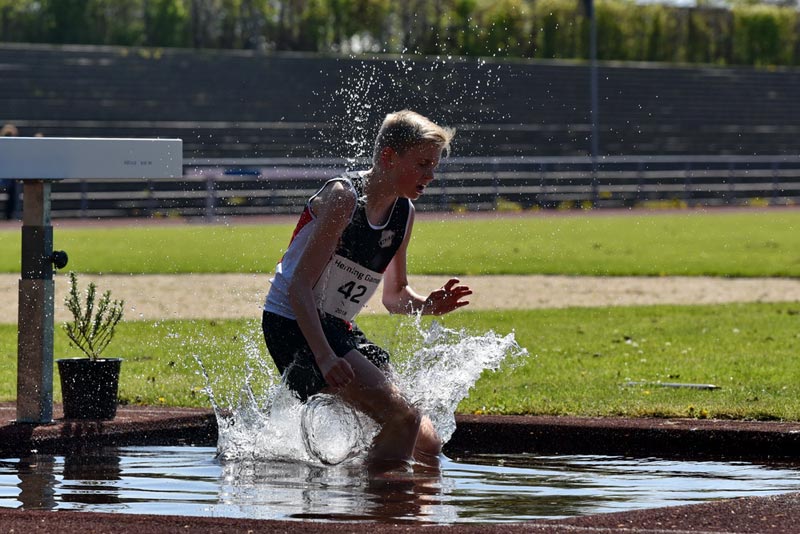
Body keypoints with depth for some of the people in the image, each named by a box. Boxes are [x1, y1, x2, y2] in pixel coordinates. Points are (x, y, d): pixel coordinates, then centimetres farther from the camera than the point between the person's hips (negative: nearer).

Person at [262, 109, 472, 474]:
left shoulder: (404, 213, 6)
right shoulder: (344, 198, -18)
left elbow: (394, 296, 18)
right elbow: (299, 286, -23)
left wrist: (429, 305, -5)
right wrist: (324, 357, -34)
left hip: (337, 330, 9)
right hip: (293, 325, -8)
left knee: (426, 444, 1)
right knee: (403, 420, -23)